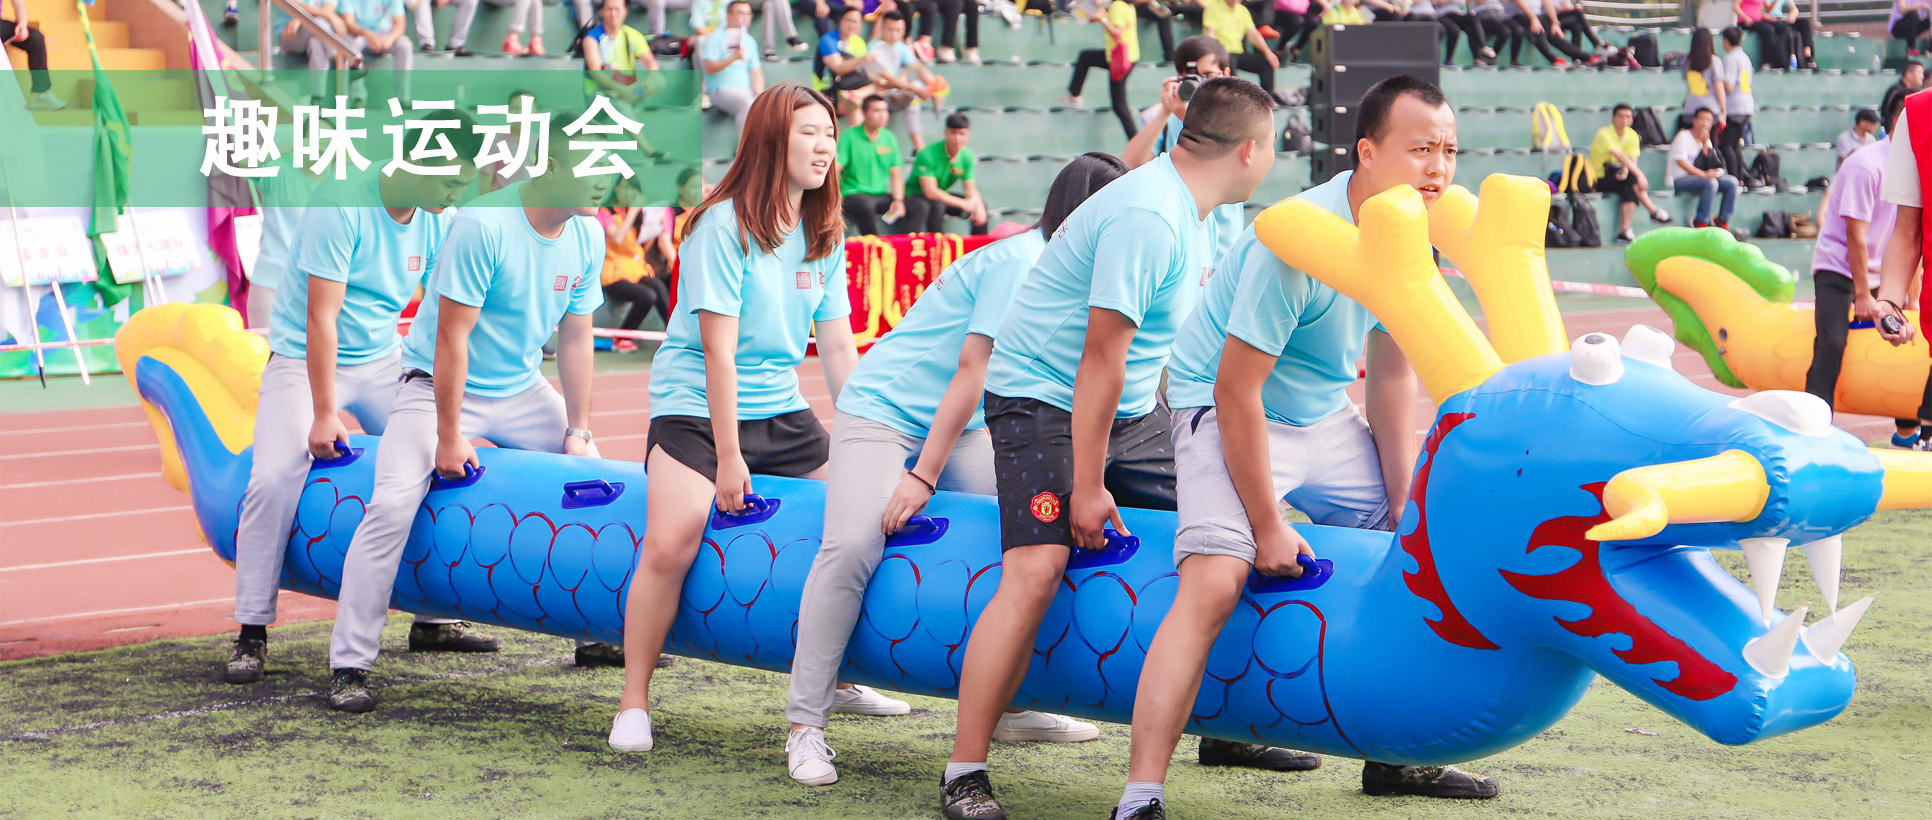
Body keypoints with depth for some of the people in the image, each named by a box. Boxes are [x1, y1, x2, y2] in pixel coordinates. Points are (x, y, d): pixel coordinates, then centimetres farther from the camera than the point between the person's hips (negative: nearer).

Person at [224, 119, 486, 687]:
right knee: (273, 481, -19)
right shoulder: (341, 207, -24)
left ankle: (433, 619, 11)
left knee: (432, 469, -2)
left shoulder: (439, 220, -6)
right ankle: (251, 634, -8)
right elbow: (321, 318, -24)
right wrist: (322, 417, -25)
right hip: (303, 361, -6)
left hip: (383, 361, 6)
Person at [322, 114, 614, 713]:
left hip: (521, 391, 7)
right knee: (392, 504, -22)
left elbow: (575, 338, 3)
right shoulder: (483, 226, -25)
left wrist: (577, 431, 1)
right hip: (436, 387, -6)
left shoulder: (588, 238, -4)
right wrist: (448, 437, -22)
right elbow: (452, 337, -24)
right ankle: (349, 666, -15)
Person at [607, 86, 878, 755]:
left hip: (782, 411, 7)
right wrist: (727, 458, -19)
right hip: (696, 408, -6)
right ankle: (633, 705, -7)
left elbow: (838, 348, 7)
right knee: (670, 544, -22)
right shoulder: (724, 226, -15)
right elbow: (718, 351, -18)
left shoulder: (825, 235, 4)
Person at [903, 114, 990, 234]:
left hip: (942, 196, 7)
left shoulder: (966, 156, -5)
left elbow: (970, 188, -3)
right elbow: (930, 191, -31)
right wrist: (962, 204, -34)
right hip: (914, 196, -7)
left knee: (981, 205, -8)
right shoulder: (928, 155, -26)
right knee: (937, 205, -39)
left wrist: (978, 205, -27)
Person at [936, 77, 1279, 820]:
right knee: (1035, 569, -22)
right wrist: (1087, 487, -21)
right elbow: (1102, 358, -24)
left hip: (1128, 409, 10)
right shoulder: (1146, 219, -24)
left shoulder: (1195, 213, 7)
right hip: (1042, 398, -10)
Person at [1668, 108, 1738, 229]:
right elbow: (1681, 162, -19)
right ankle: (1701, 222, -27)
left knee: (1732, 182, -9)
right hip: (1679, 180, -8)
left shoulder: (1706, 140, 16)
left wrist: (1705, 144, -7)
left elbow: (1711, 166, 4)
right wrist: (1703, 174, -27)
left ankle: (1723, 221, -6)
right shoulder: (1684, 137, -6)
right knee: (1711, 183, -34)